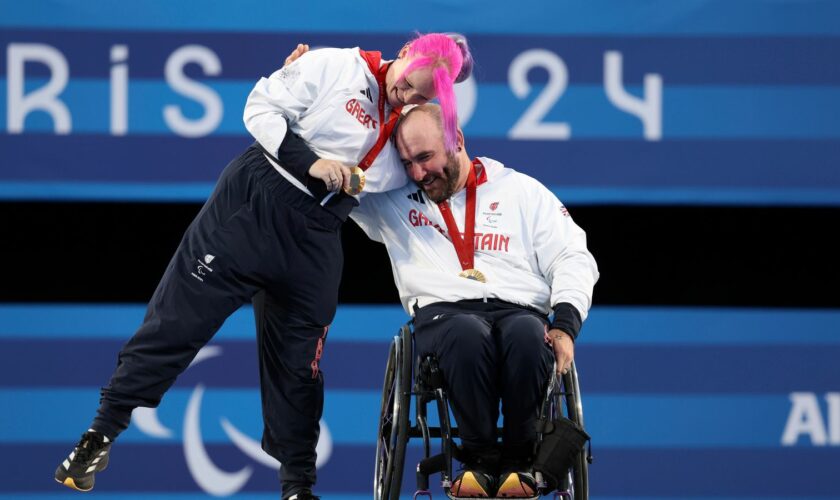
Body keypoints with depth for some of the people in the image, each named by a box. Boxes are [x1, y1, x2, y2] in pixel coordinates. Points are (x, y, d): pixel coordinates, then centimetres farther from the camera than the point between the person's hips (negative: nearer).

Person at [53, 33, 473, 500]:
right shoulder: (335, 67, -8)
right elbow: (262, 109, -9)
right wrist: (310, 162, -18)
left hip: (314, 238, 4)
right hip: (255, 201, -4)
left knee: (299, 363, 8)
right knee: (180, 315, -6)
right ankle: (103, 433, 0)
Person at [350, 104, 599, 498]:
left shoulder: (522, 191, 16)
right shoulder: (393, 200, 20)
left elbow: (573, 259, 10)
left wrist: (565, 325, -6)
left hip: (520, 311, 0)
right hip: (442, 313, 0)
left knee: (526, 335, -39)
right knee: (468, 334, -40)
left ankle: (518, 460, -24)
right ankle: (480, 458, -25)